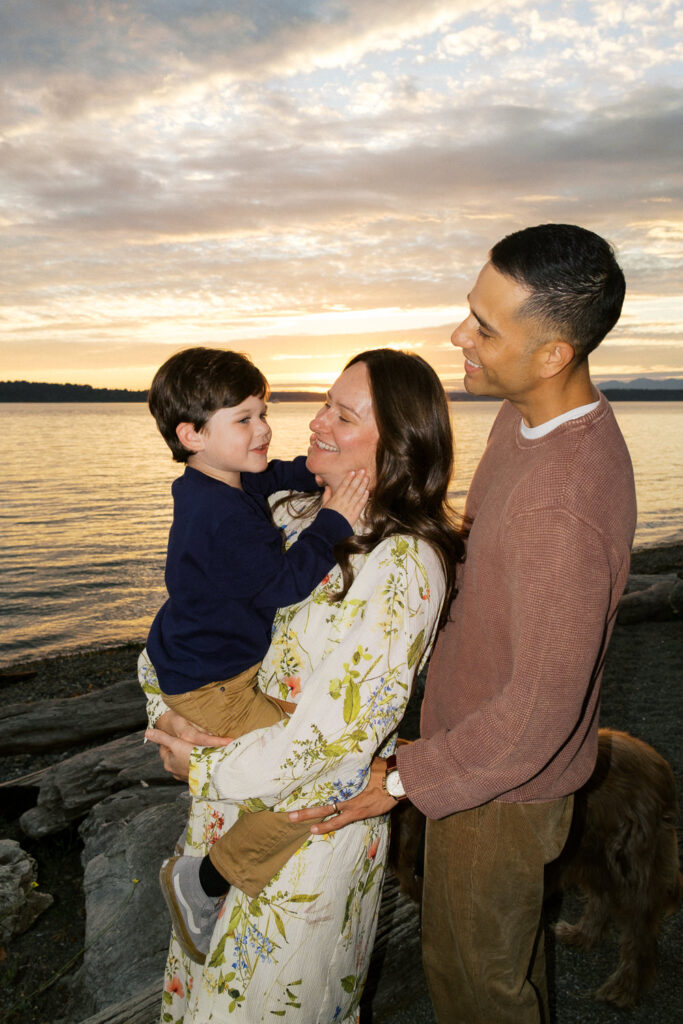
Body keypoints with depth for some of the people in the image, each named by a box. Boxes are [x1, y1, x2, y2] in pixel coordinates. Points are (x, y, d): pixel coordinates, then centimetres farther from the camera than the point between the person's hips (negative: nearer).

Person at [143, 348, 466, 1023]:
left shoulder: (405, 564, -27)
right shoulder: (295, 517, -3)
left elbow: (338, 726, -27)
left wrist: (207, 769, -16)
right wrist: (166, 710, -10)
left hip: (316, 811, -6)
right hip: (235, 781, 7)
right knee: (209, 966, 29)